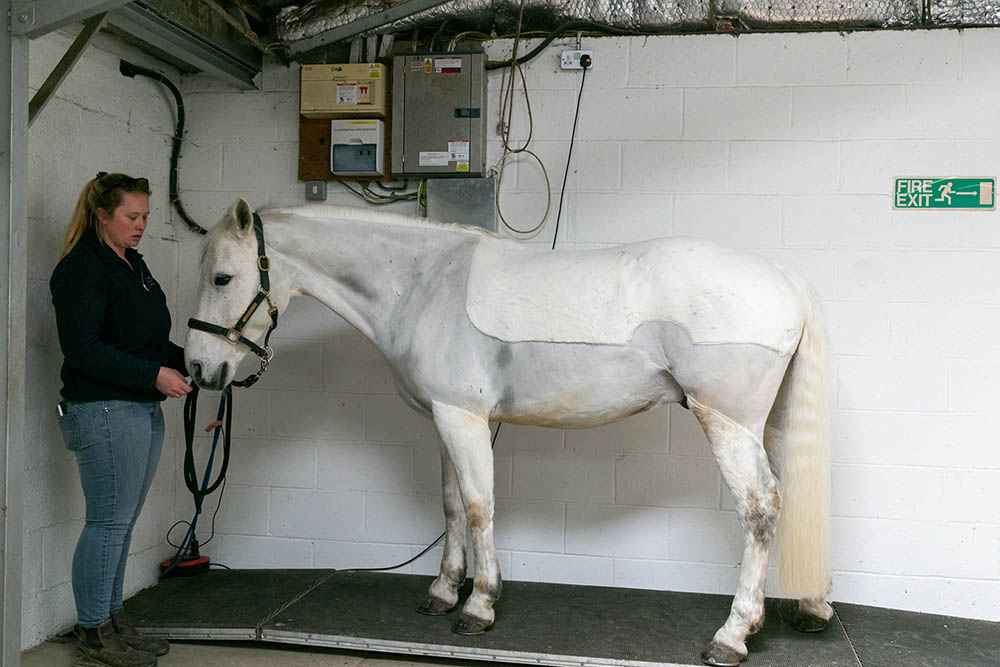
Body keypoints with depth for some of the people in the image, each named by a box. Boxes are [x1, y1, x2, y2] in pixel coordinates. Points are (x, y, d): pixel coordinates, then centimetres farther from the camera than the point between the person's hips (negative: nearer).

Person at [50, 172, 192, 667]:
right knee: (109, 521, -4)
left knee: (123, 520, 14)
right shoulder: (81, 269, -11)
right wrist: (154, 374, -21)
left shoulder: (133, 265, 17)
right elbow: (83, 349, -19)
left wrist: (181, 359, 6)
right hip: (103, 411, -9)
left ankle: (113, 622, 25)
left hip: (143, 409, 9)